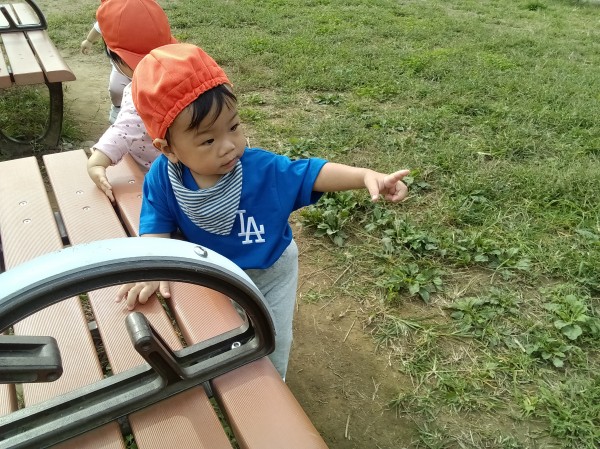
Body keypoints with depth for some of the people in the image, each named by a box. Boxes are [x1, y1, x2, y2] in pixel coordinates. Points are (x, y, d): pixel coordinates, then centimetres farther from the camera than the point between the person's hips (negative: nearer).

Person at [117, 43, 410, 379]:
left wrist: (367, 176, -42)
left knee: (274, 340, 20)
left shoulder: (262, 168, -34)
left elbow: (310, 173, -29)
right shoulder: (162, 177, -28)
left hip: (272, 270, -2)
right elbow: (156, 227, -23)